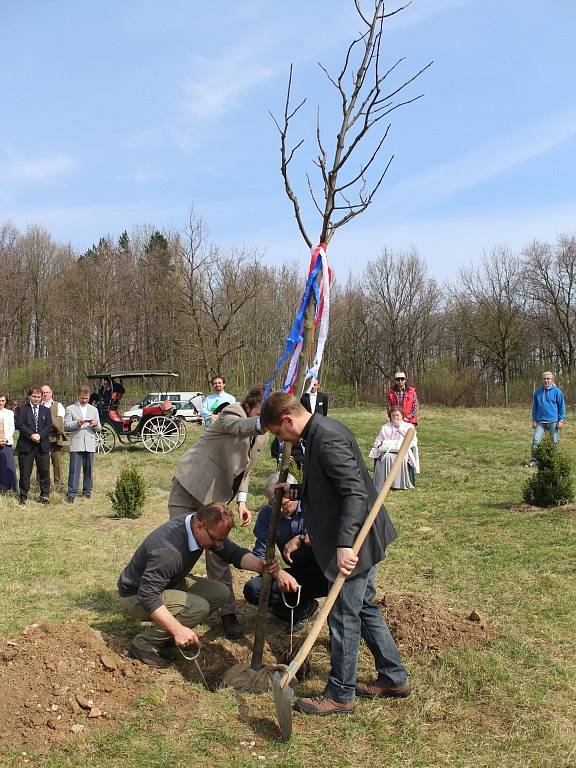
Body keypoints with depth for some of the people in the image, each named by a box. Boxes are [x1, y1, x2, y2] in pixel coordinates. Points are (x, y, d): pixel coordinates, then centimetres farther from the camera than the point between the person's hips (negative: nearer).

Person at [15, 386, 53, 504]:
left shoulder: (46, 410, 13)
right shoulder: (21, 409, 4)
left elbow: (49, 426, 3)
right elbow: (18, 424, -8)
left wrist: (40, 435, -13)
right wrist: (31, 435, -16)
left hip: (42, 445, 2)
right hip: (26, 445, -2)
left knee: (44, 471, 1)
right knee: (25, 472, 3)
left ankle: (44, 495, 11)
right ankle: (23, 496, 14)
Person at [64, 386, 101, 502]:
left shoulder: (94, 410, 17)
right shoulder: (70, 409, 8)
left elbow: (99, 428, 16)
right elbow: (66, 426, 1)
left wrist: (96, 425, -7)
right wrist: (77, 423, -16)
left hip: (90, 444, 3)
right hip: (76, 444, -3)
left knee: (88, 469, 5)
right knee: (74, 470, -6)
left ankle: (87, 491, 16)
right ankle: (71, 493, -3)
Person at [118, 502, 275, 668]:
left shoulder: (210, 532, -11)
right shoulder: (168, 550, -36)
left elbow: (234, 553, -5)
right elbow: (147, 596, -35)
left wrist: (259, 565, -26)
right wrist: (178, 630, -36)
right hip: (135, 596, -9)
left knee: (220, 592, -4)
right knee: (198, 607, -28)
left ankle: (165, 632, 6)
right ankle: (143, 643, -11)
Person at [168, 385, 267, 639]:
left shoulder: (261, 437, 2)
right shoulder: (232, 413, -20)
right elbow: (241, 427, -46)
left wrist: (241, 501, 1)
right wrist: (265, 420, -66)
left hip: (215, 497, 5)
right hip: (189, 489, -5)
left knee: (218, 554, 2)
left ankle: (227, 612, 12)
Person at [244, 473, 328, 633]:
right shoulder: (267, 514, -3)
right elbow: (259, 555, -7)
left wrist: (302, 539, -34)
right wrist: (277, 573, -27)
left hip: (322, 571, -3)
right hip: (297, 574, 3)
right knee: (252, 590, -18)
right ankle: (304, 605, -7)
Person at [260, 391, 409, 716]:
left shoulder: (327, 438, -23)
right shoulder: (319, 432, 10)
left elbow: (355, 492, -29)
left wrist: (345, 544, -34)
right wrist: (294, 492, 14)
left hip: (356, 542, -11)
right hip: (359, 538, 11)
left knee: (344, 616, 1)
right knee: (365, 607, 20)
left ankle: (340, 695, 16)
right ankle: (394, 678, 32)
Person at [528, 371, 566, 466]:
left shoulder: (557, 391, -3)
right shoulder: (538, 392, 6)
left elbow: (562, 406, -1)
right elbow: (534, 407, 12)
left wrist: (561, 420, -6)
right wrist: (534, 420, 7)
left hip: (553, 422, -2)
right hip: (540, 422, 2)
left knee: (554, 442, 6)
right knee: (536, 440, -6)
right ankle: (534, 459, 2)